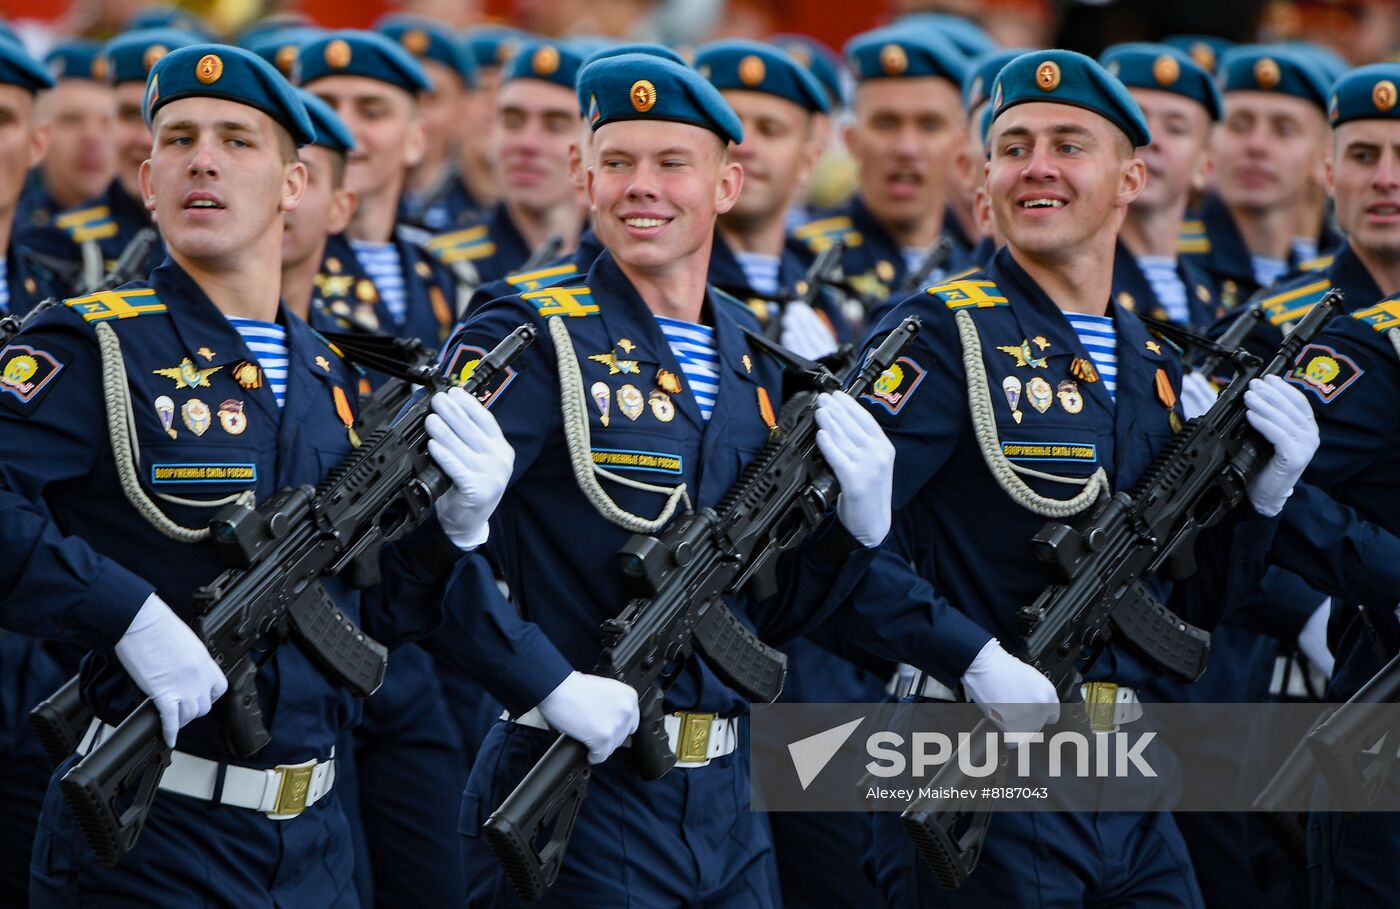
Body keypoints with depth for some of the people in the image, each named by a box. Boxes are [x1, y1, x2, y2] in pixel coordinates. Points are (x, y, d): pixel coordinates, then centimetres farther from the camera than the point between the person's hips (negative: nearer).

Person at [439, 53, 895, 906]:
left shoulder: (755, 356, 12)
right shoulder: (530, 341, -7)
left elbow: (771, 611, 15)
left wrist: (862, 516, -2)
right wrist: (548, 686, -23)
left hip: (727, 803, 6)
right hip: (579, 797, -6)